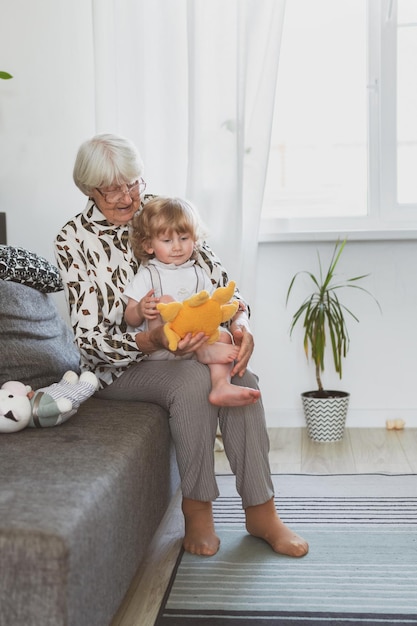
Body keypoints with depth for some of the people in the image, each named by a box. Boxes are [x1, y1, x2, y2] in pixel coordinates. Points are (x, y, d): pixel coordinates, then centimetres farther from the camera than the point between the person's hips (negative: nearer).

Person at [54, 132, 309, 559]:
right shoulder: (73, 240, -10)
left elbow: (220, 280, -1)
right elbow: (89, 338, -16)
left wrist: (240, 323, -22)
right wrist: (152, 341, -34)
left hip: (184, 346, 4)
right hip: (119, 364, -4)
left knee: (241, 381, -26)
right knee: (193, 379, -33)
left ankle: (260, 512, -15)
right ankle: (197, 511, -18)